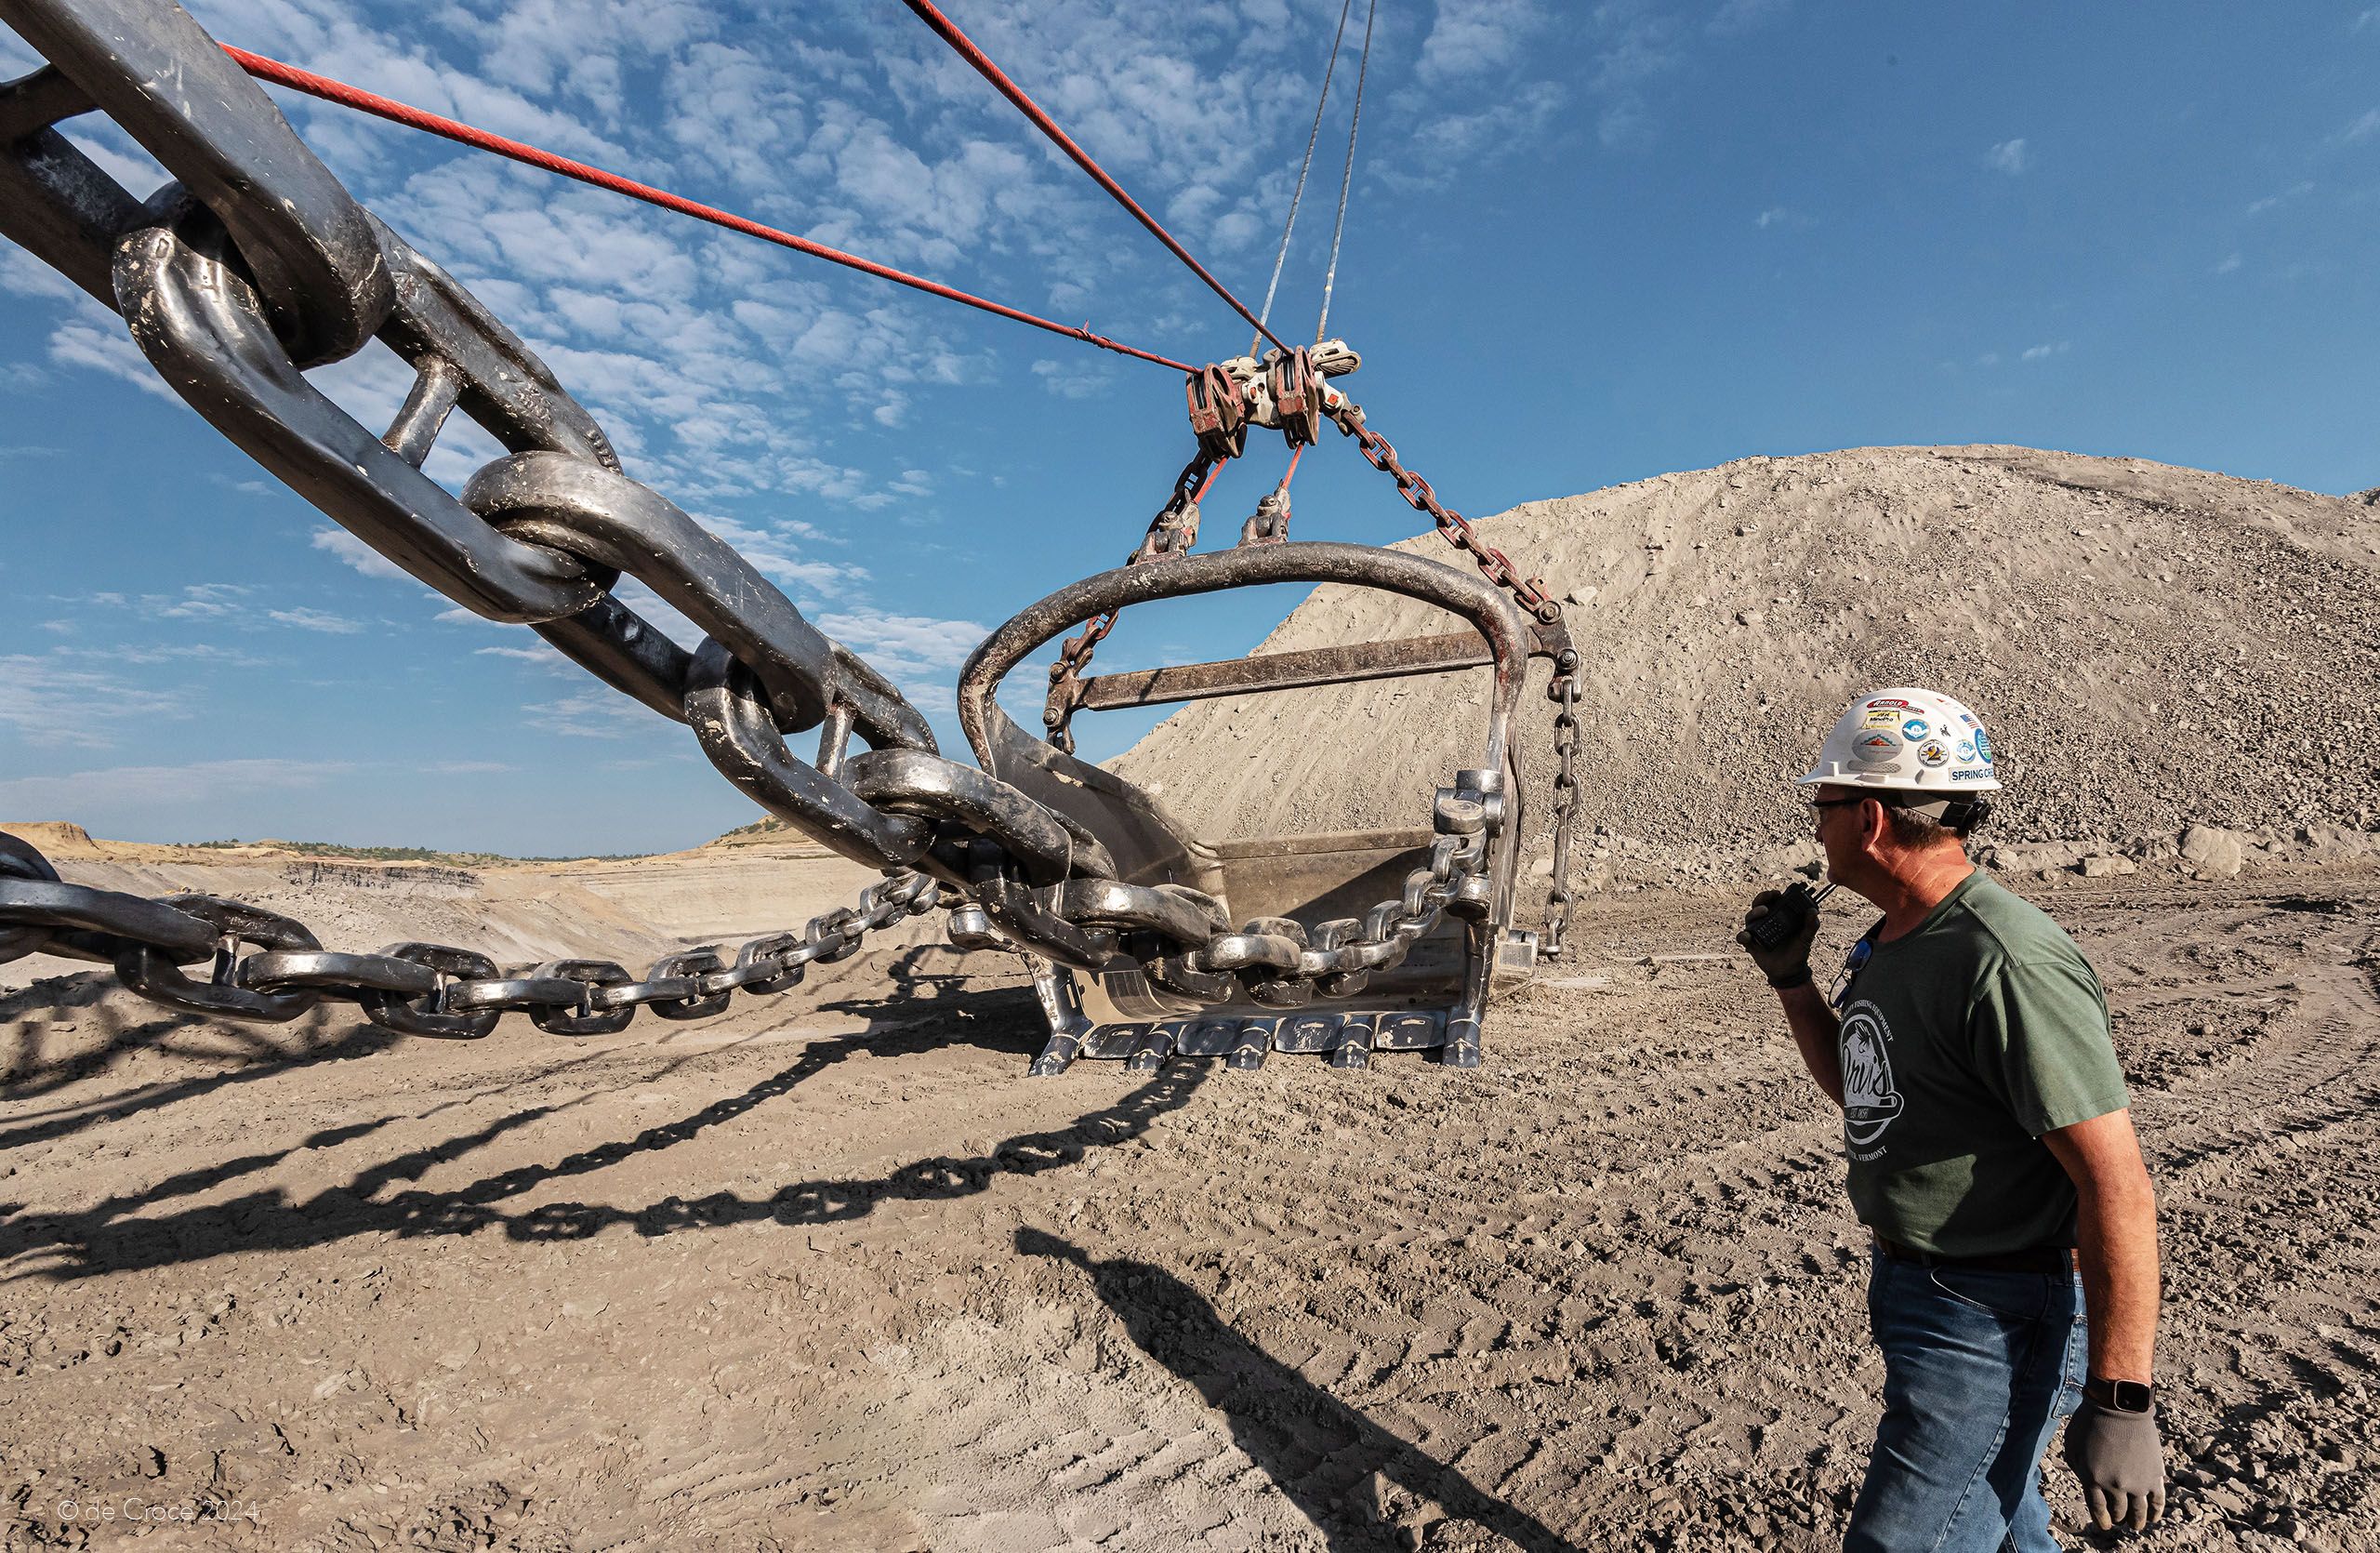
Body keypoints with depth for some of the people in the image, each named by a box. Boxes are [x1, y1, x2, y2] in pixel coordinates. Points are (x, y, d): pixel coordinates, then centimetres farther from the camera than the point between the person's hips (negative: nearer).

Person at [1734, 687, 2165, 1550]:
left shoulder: (2005, 962, -25)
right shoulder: (1893, 942, 4)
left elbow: (2118, 1188, -26)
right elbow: (1862, 1093, 18)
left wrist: (2120, 1403, -24)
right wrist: (1790, 977, 7)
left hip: (1991, 1323, -9)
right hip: (1911, 1285, 9)